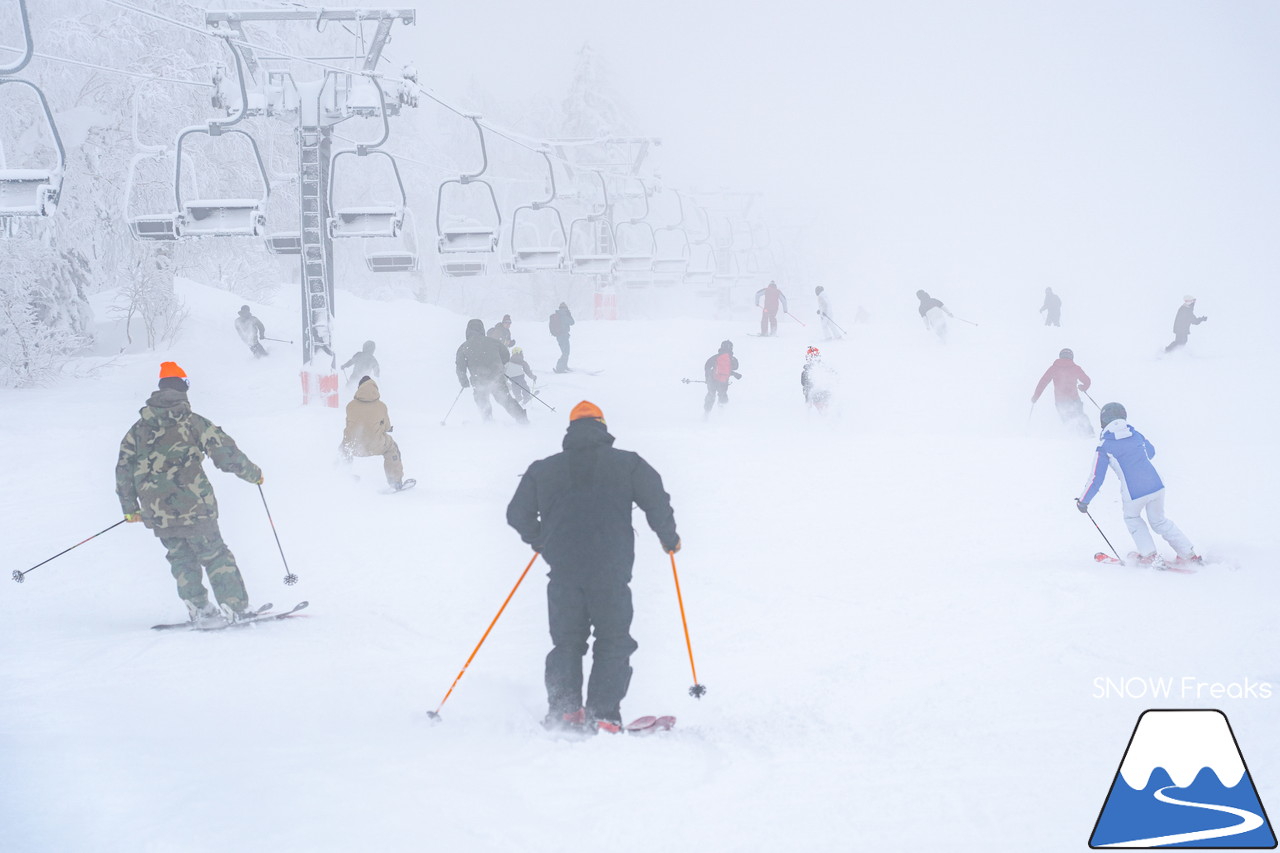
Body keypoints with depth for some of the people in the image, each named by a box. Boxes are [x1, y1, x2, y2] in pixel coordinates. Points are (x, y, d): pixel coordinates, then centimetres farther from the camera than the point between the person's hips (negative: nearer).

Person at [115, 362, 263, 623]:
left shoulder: (139, 428, 8)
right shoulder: (193, 422, -4)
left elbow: (124, 469, 9)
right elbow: (227, 454, -4)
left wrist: (130, 508, 19)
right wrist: (254, 474, 13)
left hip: (157, 512, 3)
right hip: (194, 507, -3)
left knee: (181, 558, 19)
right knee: (215, 555, 7)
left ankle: (198, 608, 12)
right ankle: (236, 606, 4)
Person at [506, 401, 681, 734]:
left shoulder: (543, 470, 11)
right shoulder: (627, 464, 5)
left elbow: (517, 513, 16)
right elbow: (656, 501, 0)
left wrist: (539, 540, 35)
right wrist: (669, 538, 18)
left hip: (563, 573, 2)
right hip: (610, 572, -2)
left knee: (566, 643, 16)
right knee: (614, 643, 7)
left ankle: (564, 711, 6)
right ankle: (602, 716, -5)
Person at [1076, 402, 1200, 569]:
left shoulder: (1104, 449, -4)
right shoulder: (1137, 435, 9)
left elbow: (1096, 478, -3)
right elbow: (1151, 452, 29)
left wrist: (1084, 501, 8)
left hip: (1134, 495, -4)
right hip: (1157, 486, 4)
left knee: (1132, 518, 26)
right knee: (1159, 521, 25)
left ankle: (1150, 556, 20)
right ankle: (1188, 554, 25)